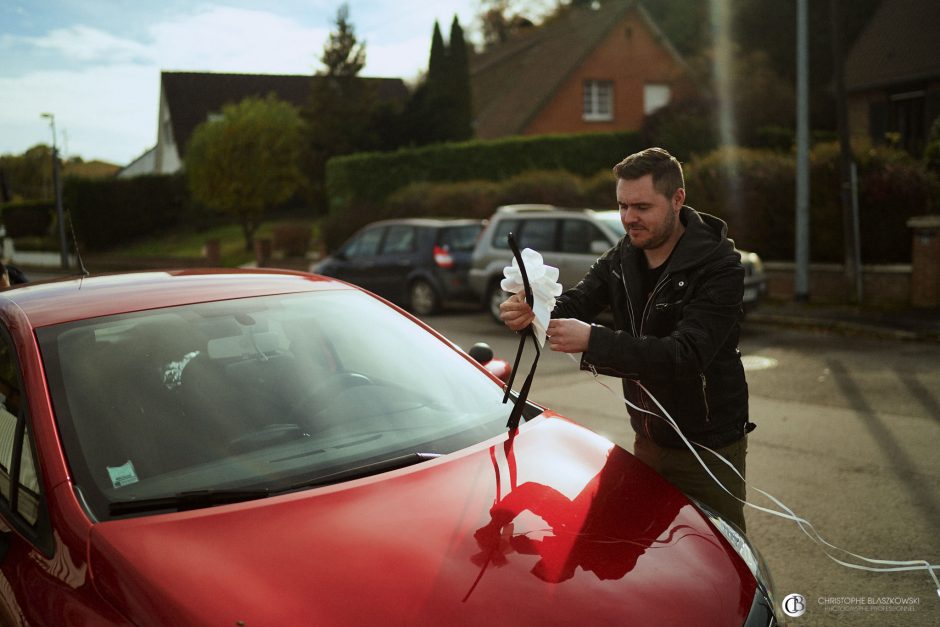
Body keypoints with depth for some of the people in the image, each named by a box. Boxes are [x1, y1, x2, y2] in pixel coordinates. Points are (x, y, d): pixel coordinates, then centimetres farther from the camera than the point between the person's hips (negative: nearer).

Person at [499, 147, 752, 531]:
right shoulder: (622, 257, -1)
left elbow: (686, 355, -32)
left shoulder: (719, 266, -22)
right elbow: (575, 303, -7)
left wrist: (592, 341, -41)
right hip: (648, 439, 6)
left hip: (709, 448, -6)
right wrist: (531, 312, -31)